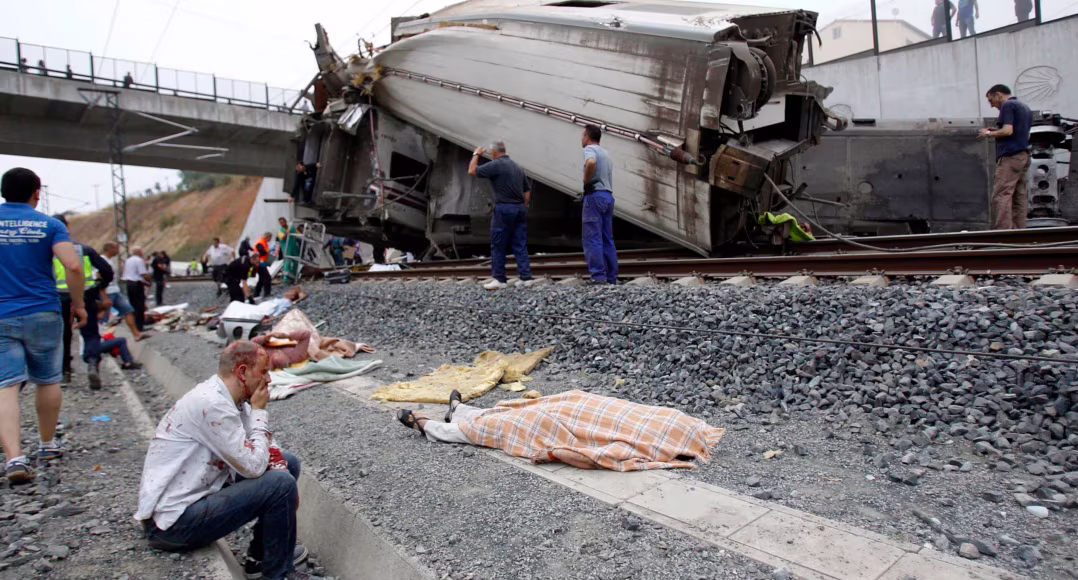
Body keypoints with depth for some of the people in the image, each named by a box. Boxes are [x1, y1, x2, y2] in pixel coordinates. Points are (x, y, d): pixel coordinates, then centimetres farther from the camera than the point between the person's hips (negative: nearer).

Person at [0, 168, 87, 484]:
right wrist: (78, 304, -2)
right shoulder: (49, 225, -3)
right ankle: (48, 444, 27)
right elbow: (73, 266, -14)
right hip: (43, 315, -1)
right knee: (47, 381, 14)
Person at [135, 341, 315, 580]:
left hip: (200, 492, 10)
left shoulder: (228, 398, 4)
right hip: (173, 524, -10)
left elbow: (266, 446, 9)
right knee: (281, 484, -22)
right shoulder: (211, 404, -26)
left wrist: (287, 489, -9)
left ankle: (260, 555, 18)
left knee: (288, 463, 8)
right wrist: (259, 411, -14)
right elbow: (253, 467, -24)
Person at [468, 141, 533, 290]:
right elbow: (527, 191, 16)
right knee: (520, 245, 7)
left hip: (504, 209, -7)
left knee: (498, 246, 2)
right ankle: (525, 277, 6)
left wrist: (476, 154, 8)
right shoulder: (517, 167, 14)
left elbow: (472, 171, -6)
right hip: (520, 209, 7)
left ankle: (499, 279, 5)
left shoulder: (496, 165, -8)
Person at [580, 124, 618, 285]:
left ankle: (598, 276, -13)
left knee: (592, 238, -8)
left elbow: (591, 162, -28)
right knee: (607, 239, 9)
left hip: (594, 195, -9)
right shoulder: (605, 153, 23)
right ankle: (611, 277, 9)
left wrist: (586, 180, -15)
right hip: (608, 195, 9)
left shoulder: (590, 149, -5)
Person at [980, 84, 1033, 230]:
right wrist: (997, 132, 23)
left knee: (1001, 196, -15)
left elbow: (1007, 130, -16)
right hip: (1024, 156, 10)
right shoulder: (1025, 107, 23)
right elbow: (1026, 134, 27)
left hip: (1010, 156, -10)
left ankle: (1002, 234, -23)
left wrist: (989, 133, -1)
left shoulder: (1008, 105, -5)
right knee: (1020, 196, 6)